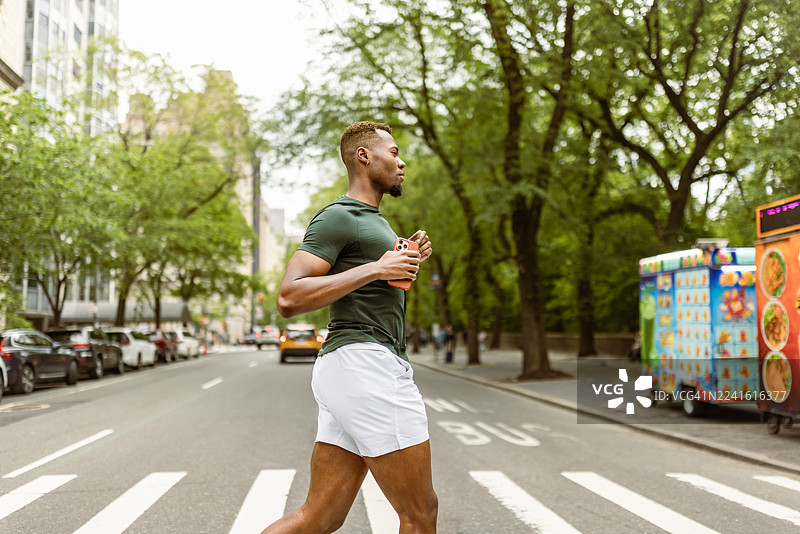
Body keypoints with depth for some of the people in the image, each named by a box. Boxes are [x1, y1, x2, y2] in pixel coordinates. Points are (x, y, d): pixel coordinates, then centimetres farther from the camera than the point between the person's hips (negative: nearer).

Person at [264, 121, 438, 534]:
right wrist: (376, 268, -17)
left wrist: (407, 261, 17)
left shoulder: (372, 220, 25)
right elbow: (289, 298, -17)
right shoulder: (338, 216, -6)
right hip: (365, 364, -10)